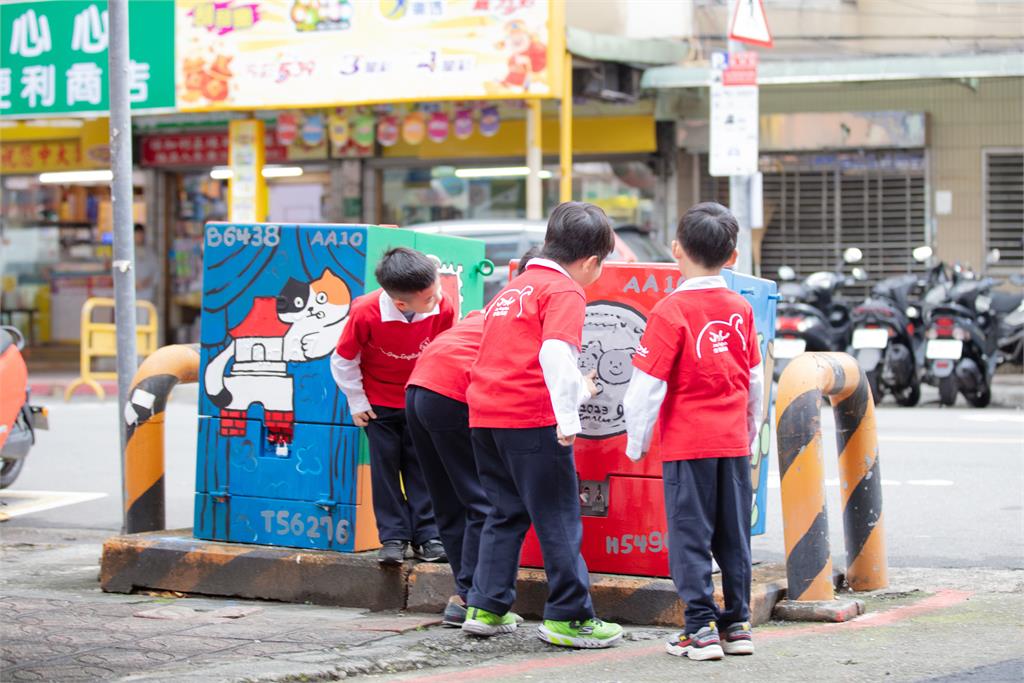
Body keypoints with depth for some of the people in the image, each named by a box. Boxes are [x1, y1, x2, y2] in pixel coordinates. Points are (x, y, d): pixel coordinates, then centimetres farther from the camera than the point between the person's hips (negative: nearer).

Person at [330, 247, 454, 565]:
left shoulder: (442, 309, -24)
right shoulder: (366, 313, -30)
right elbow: (343, 360, -13)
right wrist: (357, 402, -6)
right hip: (379, 403, -2)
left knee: (422, 466, 3)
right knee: (385, 466, 0)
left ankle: (427, 535, 8)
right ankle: (393, 538, 5)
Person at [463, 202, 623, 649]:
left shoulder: (516, 287, 21)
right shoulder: (565, 292, -6)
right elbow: (555, 353, -23)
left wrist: (576, 387, 39)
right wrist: (568, 416, -24)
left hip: (485, 411, 8)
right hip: (531, 418, -8)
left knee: (506, 512, 18)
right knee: (559, 518, 0)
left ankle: (485, 608, 18)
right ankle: (568, 617, 4)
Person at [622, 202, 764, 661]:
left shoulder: (671, 312, -12)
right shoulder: (741, 309, 5)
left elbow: (647, 385, -13)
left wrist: (636, 442, -1)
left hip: (687, 443, -5)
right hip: (733, 442, 5)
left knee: (690, 536, 0)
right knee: (733, 535, 11)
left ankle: (700, 628, -1)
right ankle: (737, 623, 16)